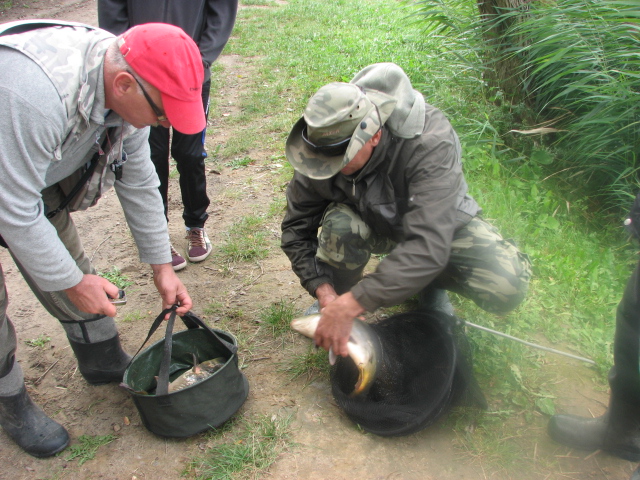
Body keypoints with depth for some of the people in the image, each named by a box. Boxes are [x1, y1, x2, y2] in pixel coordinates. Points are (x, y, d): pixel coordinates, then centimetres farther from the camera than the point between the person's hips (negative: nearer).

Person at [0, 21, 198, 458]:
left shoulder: (130, 89, -17)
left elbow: (138, 181, -5)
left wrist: (162, 266, 0)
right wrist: (72, 283, -21)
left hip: (37, 172, 7)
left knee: (71, 263, 10)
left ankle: (104, 361, 31)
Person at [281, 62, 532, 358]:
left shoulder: (429, 145, -39)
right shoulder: (322, 148, -25)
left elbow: (428, 245, -47)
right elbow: (296, 228, -14)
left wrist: (352, 305, -50)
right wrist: (323, 289, -28)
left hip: (438, 223, -1)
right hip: (371, 223, 2)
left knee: (507, 289, -26)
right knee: (339, 225, -35)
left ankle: (431, 283, 7)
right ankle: (337, 293, -1)